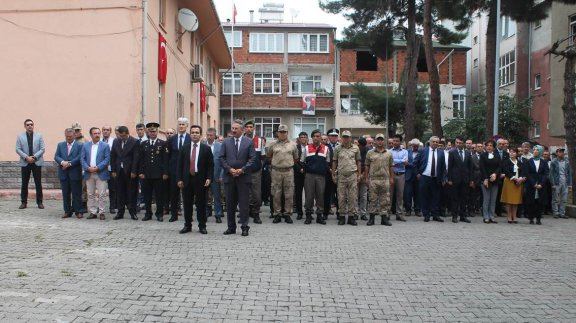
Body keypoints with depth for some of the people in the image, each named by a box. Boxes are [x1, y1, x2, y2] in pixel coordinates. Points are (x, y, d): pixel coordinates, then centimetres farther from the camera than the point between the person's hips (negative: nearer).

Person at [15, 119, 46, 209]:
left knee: (38, 183, 1)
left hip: (37, 162, 0)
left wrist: (34, 157, -12)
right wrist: (26, 157, -13)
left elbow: (42, 149, 0)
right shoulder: (20, 136, 6)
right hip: (25, 163, 0)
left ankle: (39, 202, 8)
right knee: (24, 184, 4)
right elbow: (18, 149, 0)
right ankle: (24, 202, 12)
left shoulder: (39, 136, 7)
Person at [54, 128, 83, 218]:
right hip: (63, 173, 4)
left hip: (75, 173, -4)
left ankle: (78, 211, 7)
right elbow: (56, 156, 5)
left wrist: (69, 163, -15)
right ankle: (67, 211, 16)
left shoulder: (79, 145, 1)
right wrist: (62, 162, -14)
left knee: (77, 194, 0)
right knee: (65, 194, 8)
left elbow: (79, 157, -9)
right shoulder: (60, 145, 14)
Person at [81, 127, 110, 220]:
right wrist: (88, 168, -11)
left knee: (102, 194, -3)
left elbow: (107, 159, -5)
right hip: (89, 174, 3)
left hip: (101, 174, -3)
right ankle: (93, 212, 15)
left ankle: (101, 212, 4)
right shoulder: (85, 145, 10)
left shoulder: (105, 146, 2)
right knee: (90, 194, 7)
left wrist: (97, 168, -15)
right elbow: (82, 159, 6)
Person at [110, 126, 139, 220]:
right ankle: (120, 212, 15)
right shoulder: (116, 141, 9)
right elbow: (112, 156, 10)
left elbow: (136, 158, -9)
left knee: (132, 192, 2)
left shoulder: (134, 142, -6)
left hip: (130, 171, -4)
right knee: (120, 193, 8)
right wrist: (113, 170, 4)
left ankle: (132, 212, 9)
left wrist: (133, 171, -13)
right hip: (119, 171, 4)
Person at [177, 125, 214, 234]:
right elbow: (180, 164, 7)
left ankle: (202, 226, 12)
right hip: (187, 179, 2)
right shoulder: (184, 148, 8)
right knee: (187, 203, 7)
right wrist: (180, 179, -1)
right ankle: (187, 225, 18)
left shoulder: (206, 148, 2)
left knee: (201, 204, 3)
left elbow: (210, 165, 1)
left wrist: (209, 178, -10)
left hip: (201, 180, -2)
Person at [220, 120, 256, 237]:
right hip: (229, 176, 3)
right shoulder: (226, 142, 9)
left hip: (244, 176, -2)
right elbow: (221, 158, 5)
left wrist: (242, 170, -12)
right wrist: (229, 169, -8)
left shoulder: (249, 142, 2)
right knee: (230, 203, 7)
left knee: (244, 203, -1)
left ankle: (244, 227, 5)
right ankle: (231, 227, 16)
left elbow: (252, 159, -2)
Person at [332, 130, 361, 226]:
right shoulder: (337, 149, 6)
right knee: (341, 197, 2)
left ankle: (352, 216, 7)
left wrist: (358, 174, 7)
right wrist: (334, 175, 6)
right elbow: (334, 162, 11)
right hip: (341, 175, 0)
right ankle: (342, 216, 10)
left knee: (353, 197, 0)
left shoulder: (356, 148, 7)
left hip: (352, 175, 0)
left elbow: (358, 162, 12)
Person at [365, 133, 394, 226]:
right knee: (373, 199, 1)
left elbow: (391, 166, 12)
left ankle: (384, 217, 10)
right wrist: (366, 178, 2)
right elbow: (367, 166, 7)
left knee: (385, 200, 3)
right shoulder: (370, 153, 6)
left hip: (385, 179, 1)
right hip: (373, 179, -1)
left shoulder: (388, 154, 10)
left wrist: (391, 178, 6)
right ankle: (372, 217, 8)